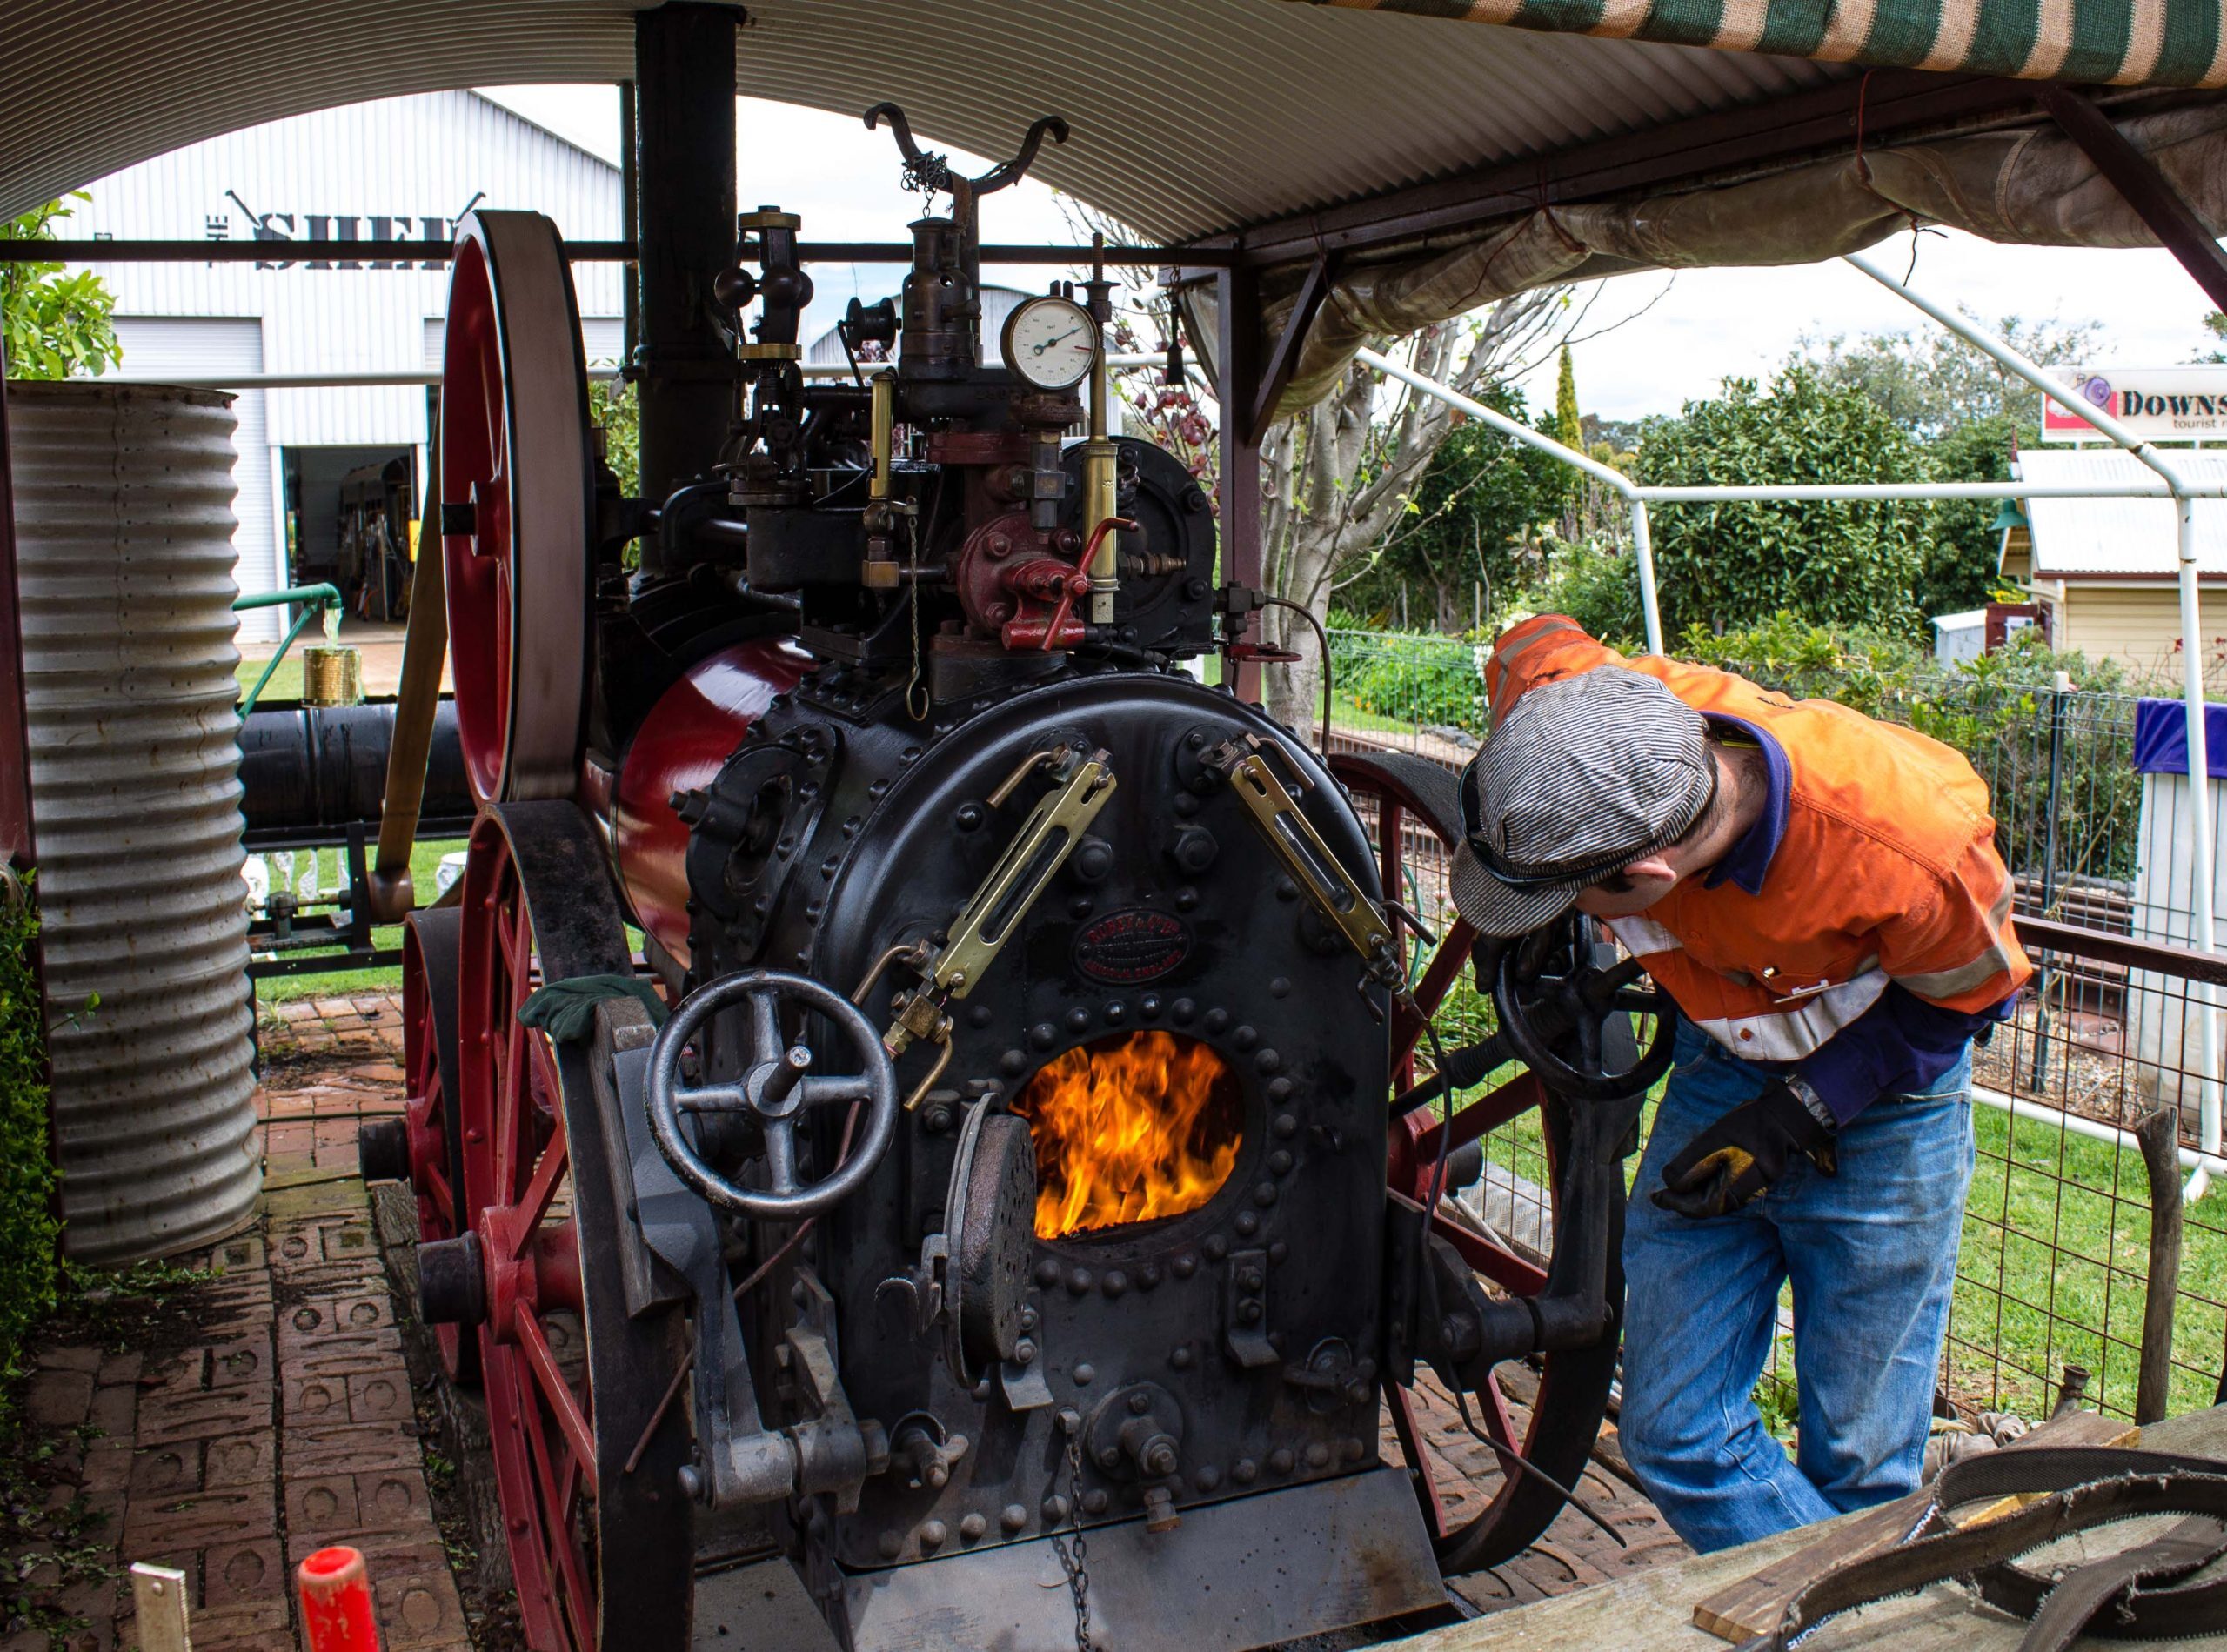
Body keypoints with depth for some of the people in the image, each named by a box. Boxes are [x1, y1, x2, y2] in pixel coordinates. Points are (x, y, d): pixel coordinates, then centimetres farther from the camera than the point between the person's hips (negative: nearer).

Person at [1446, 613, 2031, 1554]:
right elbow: (1531, 647, -4)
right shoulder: (1605, 731, -30)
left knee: (1860, 1466, 4)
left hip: (1879, 1091, -3)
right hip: (1720, 1068, 4)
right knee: (1674, 1438, 1)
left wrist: (1798, 1115, -19)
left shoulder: (1902, 841, -36)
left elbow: (1970, 992, -13)